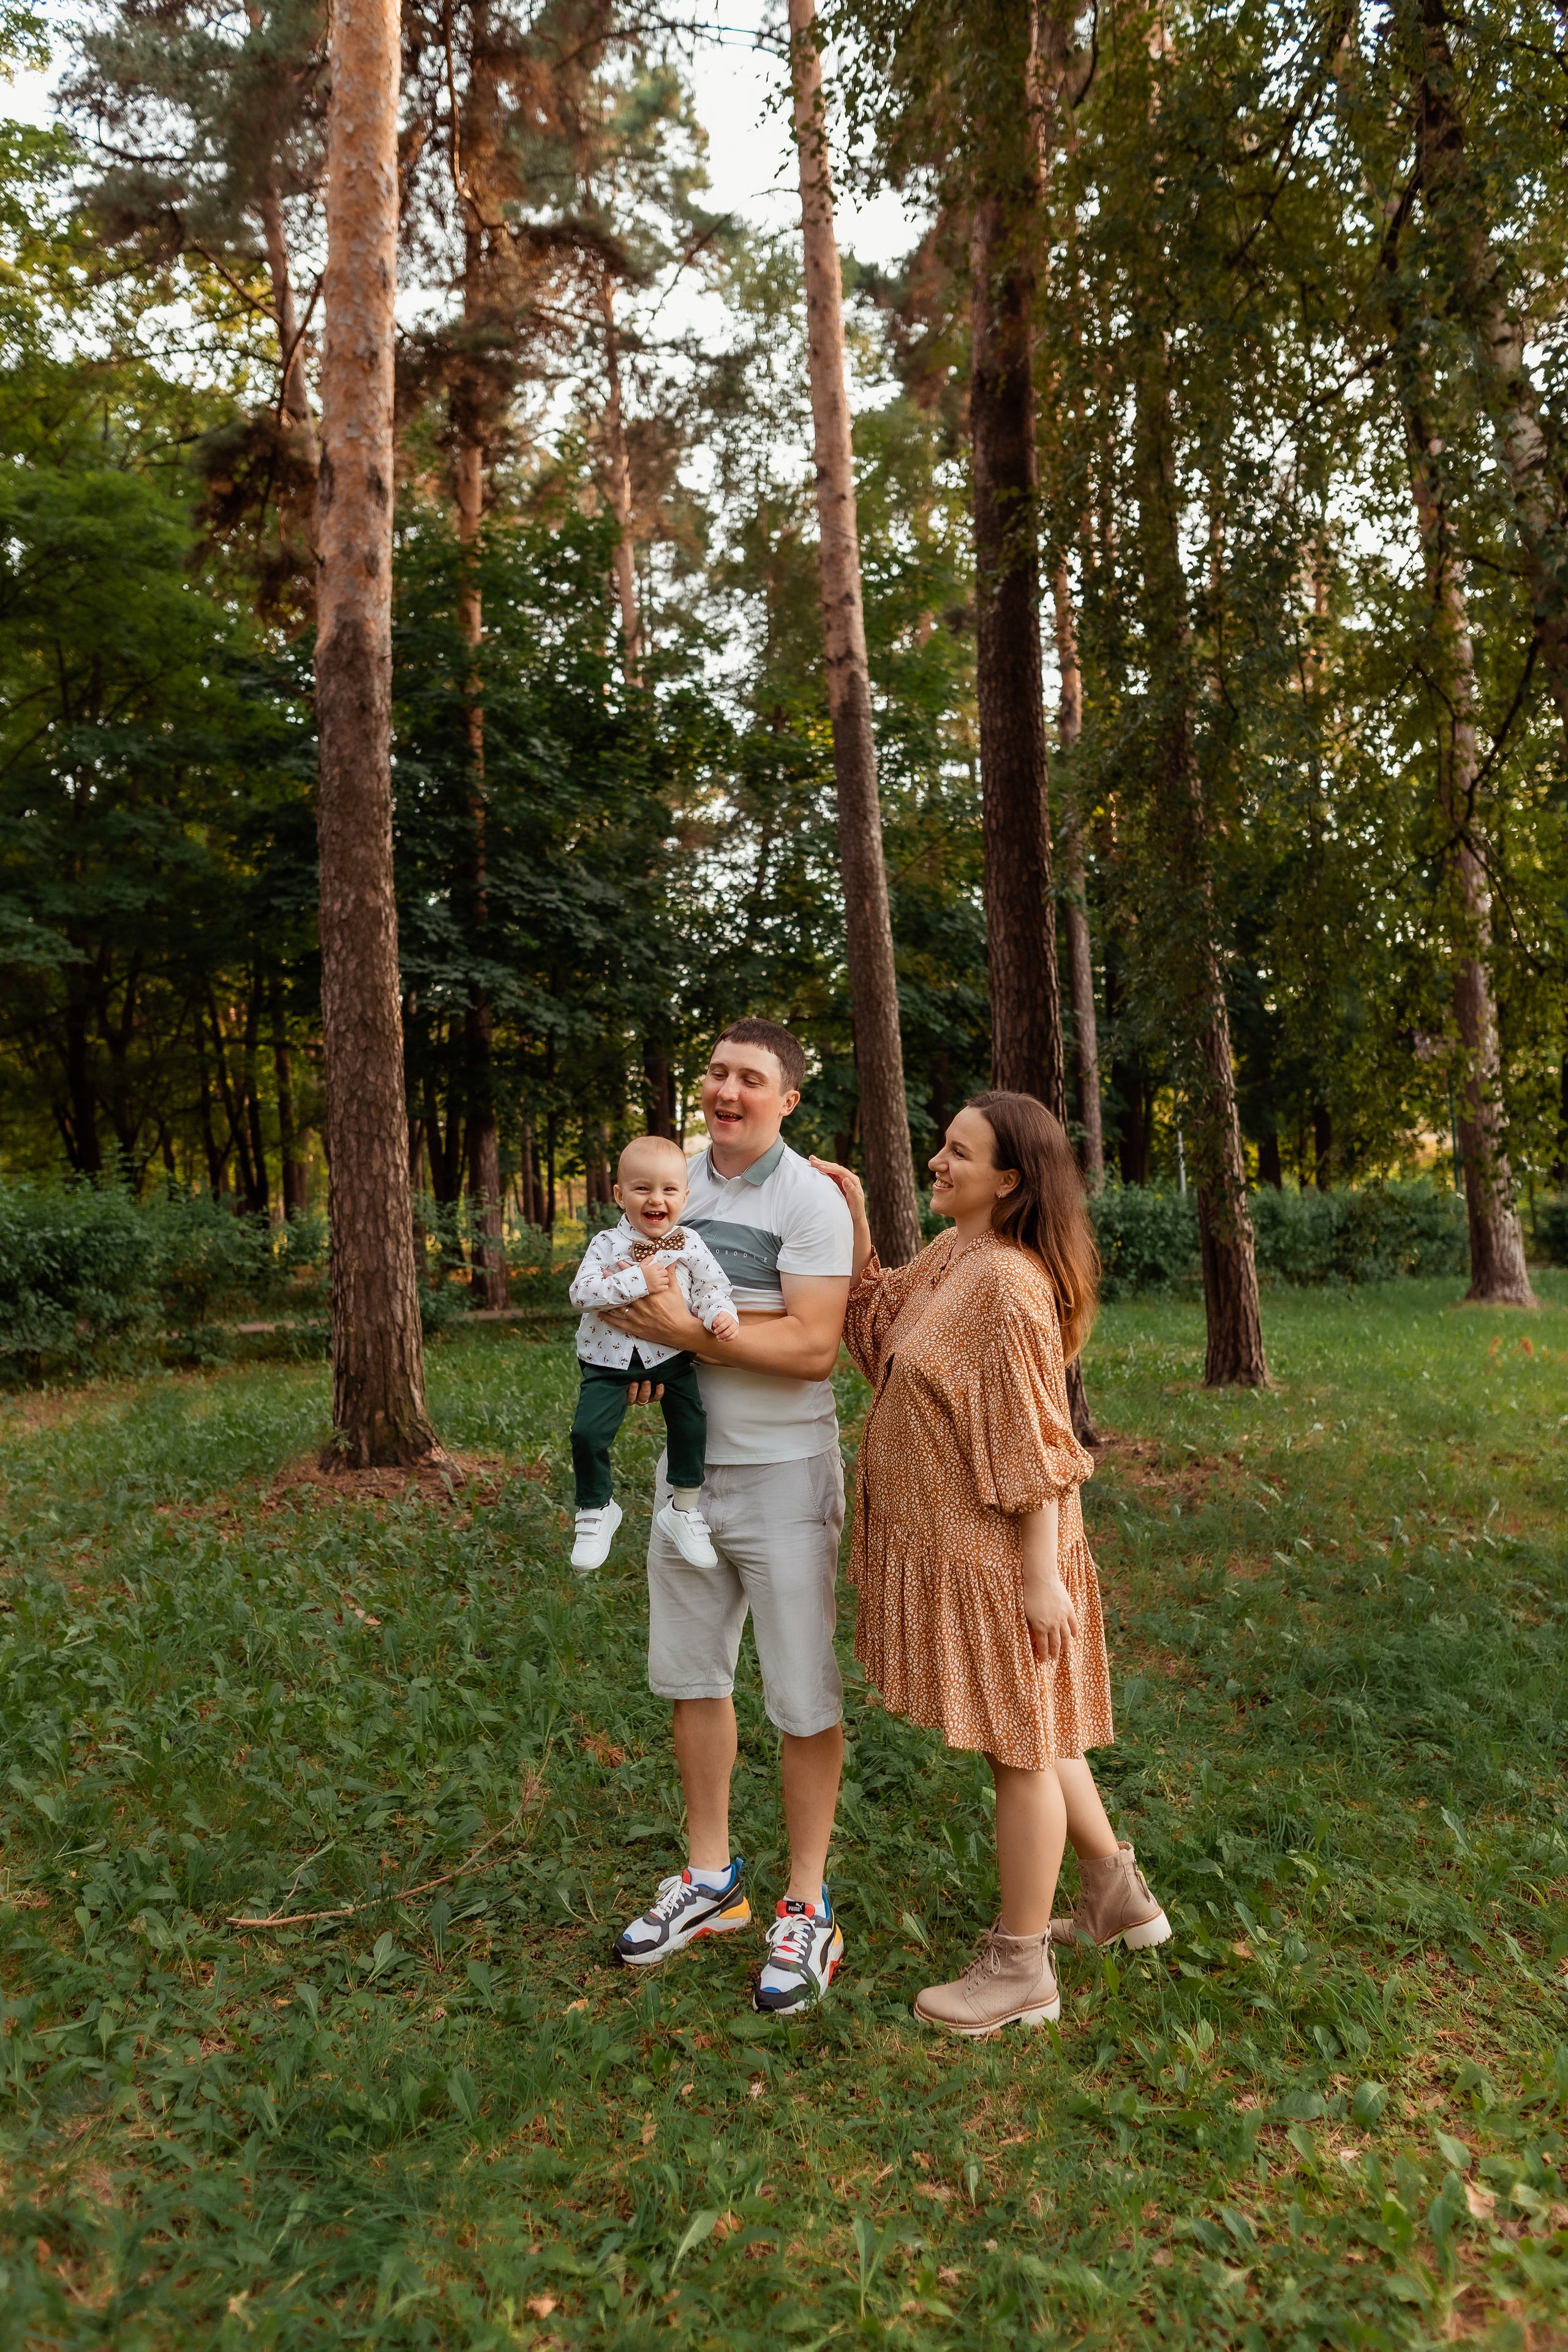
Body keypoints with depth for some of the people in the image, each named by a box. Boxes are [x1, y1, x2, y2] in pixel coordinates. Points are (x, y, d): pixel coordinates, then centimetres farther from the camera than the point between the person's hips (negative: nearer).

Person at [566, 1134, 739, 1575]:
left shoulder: (689, 1246, -4)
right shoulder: (606, 1244, -8)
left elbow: (713, 1286, 1)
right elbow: (582, 1292, -18)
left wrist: (721, 1313, -22)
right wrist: (638, 1282, -26)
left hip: (670, 1354, 1)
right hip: (610, 1356, -1)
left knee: (691, 1424, -5)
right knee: (588, 1432, -11)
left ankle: (683, 1509, 20)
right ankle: (596, 1510, 16)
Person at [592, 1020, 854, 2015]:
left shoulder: (810, 1197, -13)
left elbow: (814, 1348, -21)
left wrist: (690, 1331, -26)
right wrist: (642, 1341, -3)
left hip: (784, 1475, -7)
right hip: (690, 1468, 7)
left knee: (805, 1698, 4)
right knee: (693, 1676, 17)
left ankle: (808, 1908, 22)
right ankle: (712, 1878, 35)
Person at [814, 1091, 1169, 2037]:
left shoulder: (1007, 1283, -23)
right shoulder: (949, 1255, 5)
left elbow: (1032, 1442, -22)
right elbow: (876, 1318, 16)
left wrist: (1042, 1573, -20)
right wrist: (853, 1222, 3)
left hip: (998, 1549, -10)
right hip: (954, 1540, 10)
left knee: (1019, 1743, 6)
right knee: (1029, 1730, 23)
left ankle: (1020, 1967, 24)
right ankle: (1118, 1893, 41)